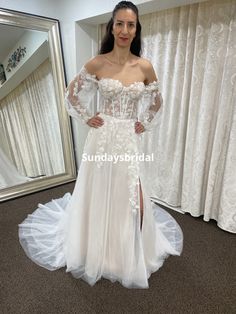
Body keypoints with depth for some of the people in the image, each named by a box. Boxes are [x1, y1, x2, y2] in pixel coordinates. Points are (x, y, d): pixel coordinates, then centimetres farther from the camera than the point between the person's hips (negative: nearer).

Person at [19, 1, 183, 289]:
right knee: (100, 196, 10)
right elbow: (72, 94, 9)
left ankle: (131, 257, 35)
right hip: (102, 139, -1)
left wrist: (145, 124, 8)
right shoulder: (96, 63, -1)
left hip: (130, 141, 2)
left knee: (133, 201, 5)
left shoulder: (145, 67, 4)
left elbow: (156, 102, 18)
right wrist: (87, 118, 1)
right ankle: (97, 252, 40)